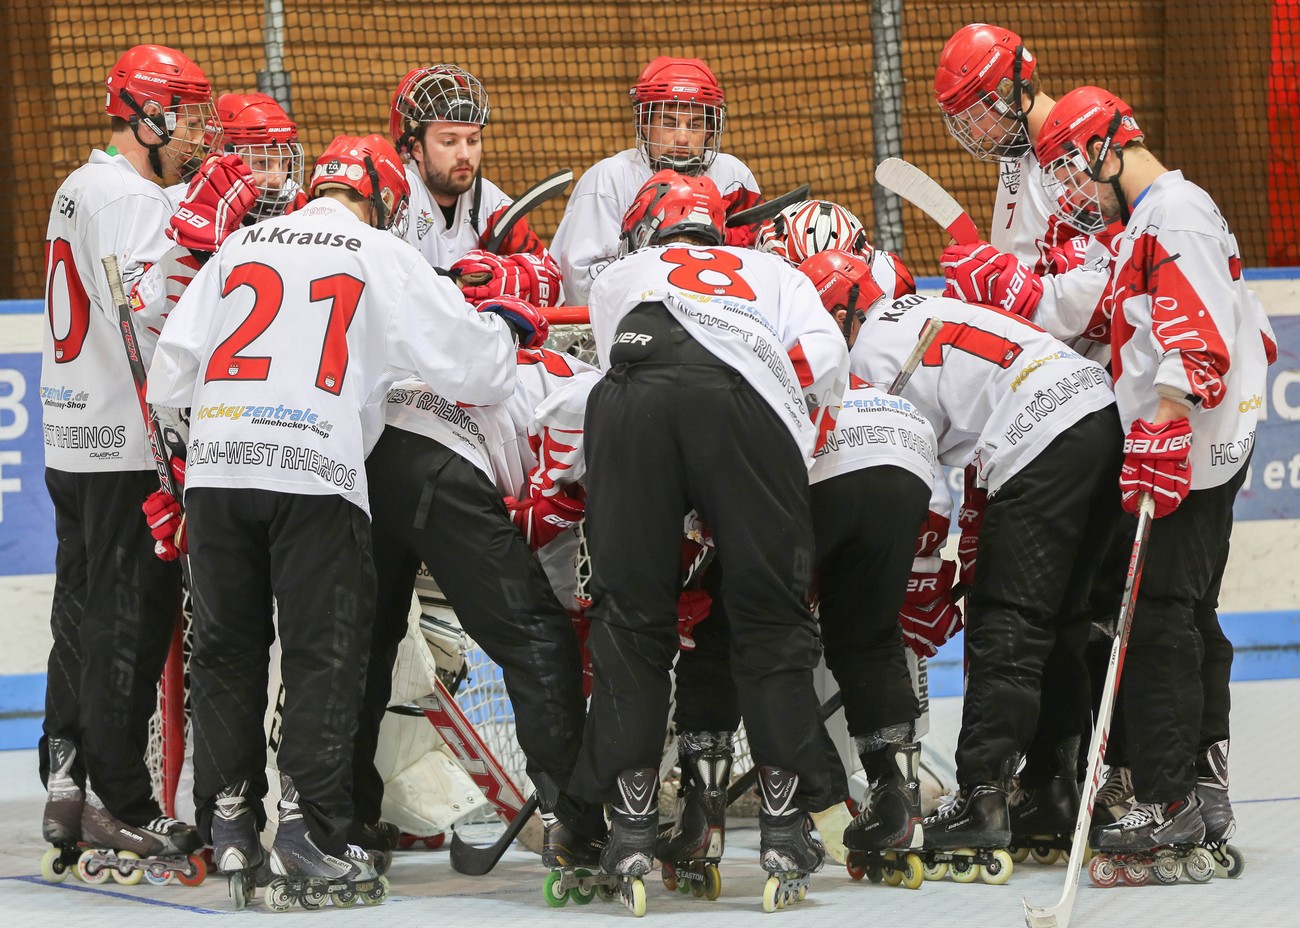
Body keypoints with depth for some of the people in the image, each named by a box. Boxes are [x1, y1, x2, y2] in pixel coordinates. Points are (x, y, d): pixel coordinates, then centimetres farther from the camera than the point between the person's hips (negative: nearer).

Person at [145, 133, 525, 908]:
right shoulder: (383, 257, 7)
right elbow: (475, 365, 7)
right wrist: (504, 331, 29)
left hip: (218, 466, 4)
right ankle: (310, 834, -8)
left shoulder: (242, 248, 17)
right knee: (325, 655, 0)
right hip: (316, 477, -4)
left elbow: (169, 376, 16)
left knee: (227, 647, 14)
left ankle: (230, 827, 17)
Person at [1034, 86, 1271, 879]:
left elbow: (1199, 338, -24)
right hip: (1206, 455, 11)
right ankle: (1206, 792, 16)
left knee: (1159, 619, -11)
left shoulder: (1171, 214, -13)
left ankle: (1169, 805, -12)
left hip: (1187, 454, -11)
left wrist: (1161, 438, -29)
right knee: (1188, 618, 12)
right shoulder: (1160, 216, 20)